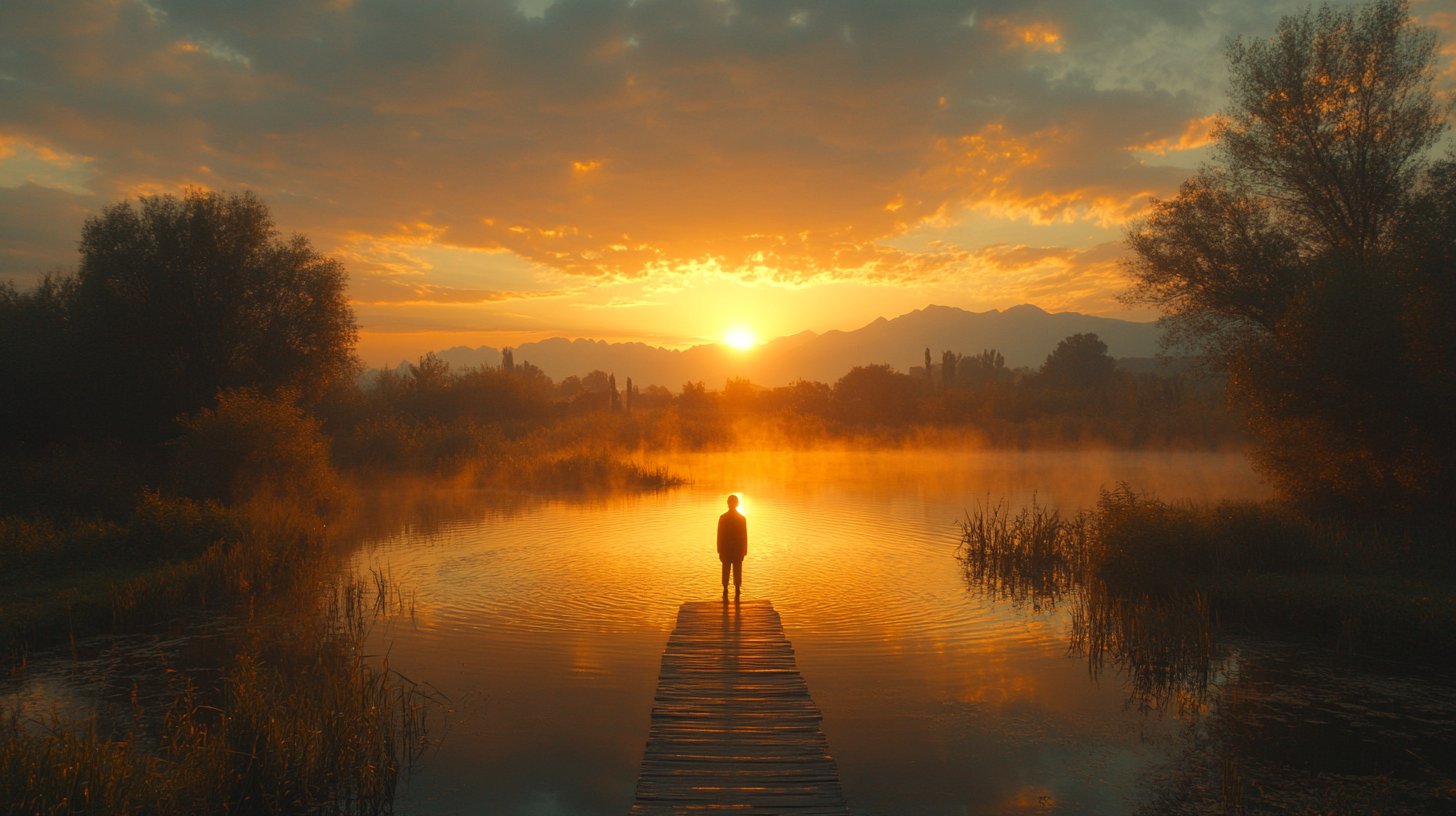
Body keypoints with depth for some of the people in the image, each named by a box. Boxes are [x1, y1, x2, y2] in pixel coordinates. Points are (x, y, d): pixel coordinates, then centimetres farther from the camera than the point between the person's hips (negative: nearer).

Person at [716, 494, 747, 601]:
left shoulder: (722, 518, -8)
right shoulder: (742, 518, -6)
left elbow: (719, 536, -6)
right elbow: (744, 536, -4)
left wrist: (719, 551, 2)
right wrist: (744, 551, 5)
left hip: (725, 550, 0)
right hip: (738, 550, 0)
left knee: (726, 572, 8)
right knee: (737, 573, 7)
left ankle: (725, 593, 9)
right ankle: (737, 594, 7)